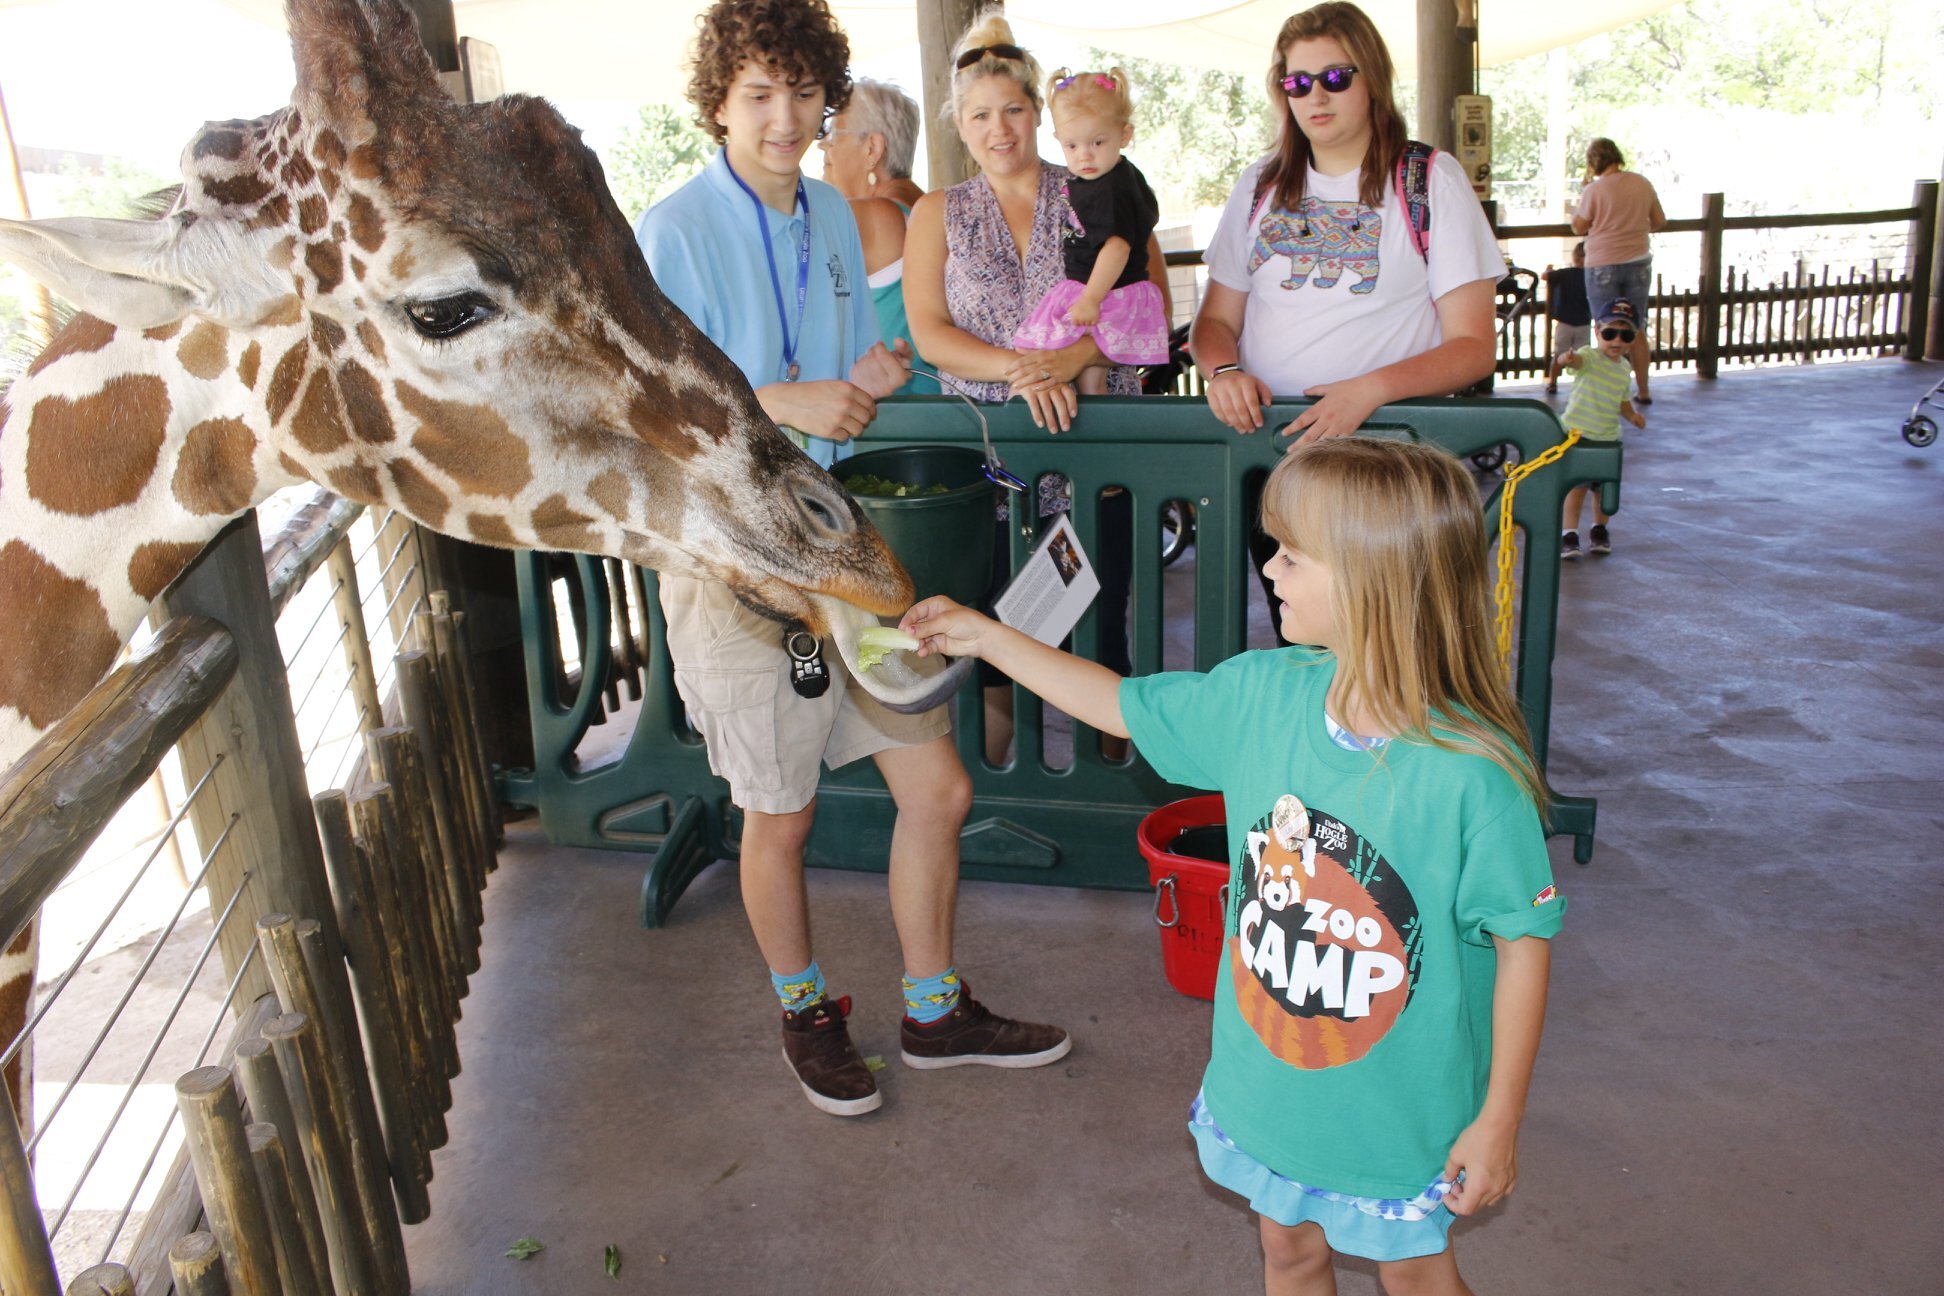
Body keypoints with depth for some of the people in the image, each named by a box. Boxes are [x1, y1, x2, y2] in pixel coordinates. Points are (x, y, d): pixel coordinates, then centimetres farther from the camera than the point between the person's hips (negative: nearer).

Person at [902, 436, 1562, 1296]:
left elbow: (1525, 941, -18)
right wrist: (986, 636, 6)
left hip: (1401, 1108, -4)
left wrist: (1500, 1120, -11)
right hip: (1267, 1084, 5)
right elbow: (1126, 706, 3)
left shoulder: (1474, 773, -28)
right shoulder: (1261, 693, -12)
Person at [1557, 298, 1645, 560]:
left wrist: (1632, 415, -1)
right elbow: (1577, 360, -38)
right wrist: (1566, 358, -61)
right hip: (1577, 433, -5)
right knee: (1576, 486, -4)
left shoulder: (1624, 367, 7)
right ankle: (1568, 534, 5)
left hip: (1609, 438, 5)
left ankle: (1600, 529, 32)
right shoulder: (1589, 357, -13)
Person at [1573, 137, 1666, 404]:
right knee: (1637, 330, 13)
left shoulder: (1594, 190, -13)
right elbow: (1660, 221, 9)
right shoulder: (1643, 184, 1)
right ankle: (1643, 390, 19)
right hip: (1638, 263, 4)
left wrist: (1582, 194, 5)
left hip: (1603, 267, -4)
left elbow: (1578, 227, -3)